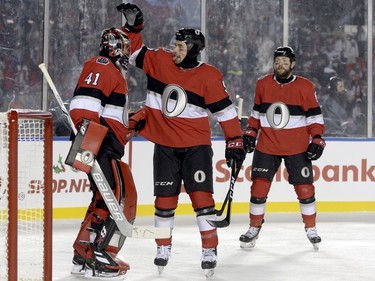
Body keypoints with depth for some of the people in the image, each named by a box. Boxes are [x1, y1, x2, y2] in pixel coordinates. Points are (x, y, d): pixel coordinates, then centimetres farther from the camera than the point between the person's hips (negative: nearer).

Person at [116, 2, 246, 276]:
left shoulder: (210, 76, -11)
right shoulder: (160, 61, -2)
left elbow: (225, 110, -8)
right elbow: (134, 51, 8)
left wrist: (235, 141, -10)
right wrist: (133, 25, -7)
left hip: (196, 145, -3)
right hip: (165, 144, 3)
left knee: (201, 196, -7)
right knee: (165, 198, 8)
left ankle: (210, 250, 0)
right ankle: (163, 248, 21)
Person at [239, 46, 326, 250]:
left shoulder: (305, 87, -4)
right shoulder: (262, 84, 3)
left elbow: (314, 116, -1)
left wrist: (317, 140, -8)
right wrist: (250, 132, 7)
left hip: (297, 148, -2)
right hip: (266, 146, 2)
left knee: (305, 188, 1)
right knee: (259, 187, -2)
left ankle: (311, 229, 18)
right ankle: (254, 228, 11)